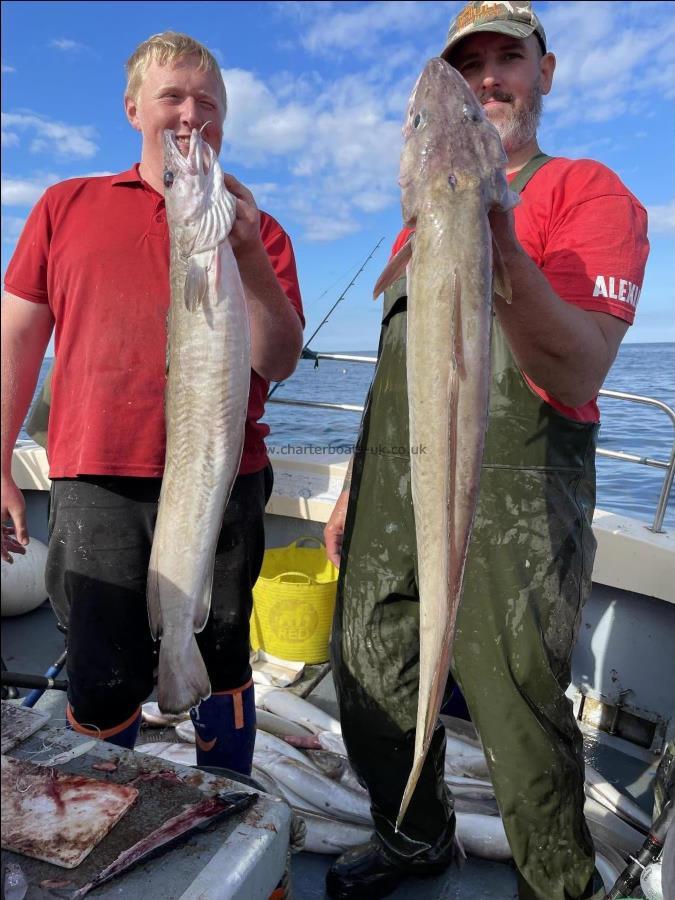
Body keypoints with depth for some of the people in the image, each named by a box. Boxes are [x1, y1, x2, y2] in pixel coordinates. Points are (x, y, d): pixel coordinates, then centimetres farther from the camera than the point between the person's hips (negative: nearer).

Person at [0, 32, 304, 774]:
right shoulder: (66, 206, 13)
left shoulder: (253, 229, 9)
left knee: (221, 668, 12)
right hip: (97, 483, 0)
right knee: (104, 683, 4)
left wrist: (245, 253, -14)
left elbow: (278, 363, -1)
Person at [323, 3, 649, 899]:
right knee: (370, 681, 14)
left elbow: (580, 372, -17)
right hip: (392, 487, 7)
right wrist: (353, 487, 16)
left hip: (511, 501, -6)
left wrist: (501, 248, -31)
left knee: (522, 718, 2)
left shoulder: (589, 191, -1)